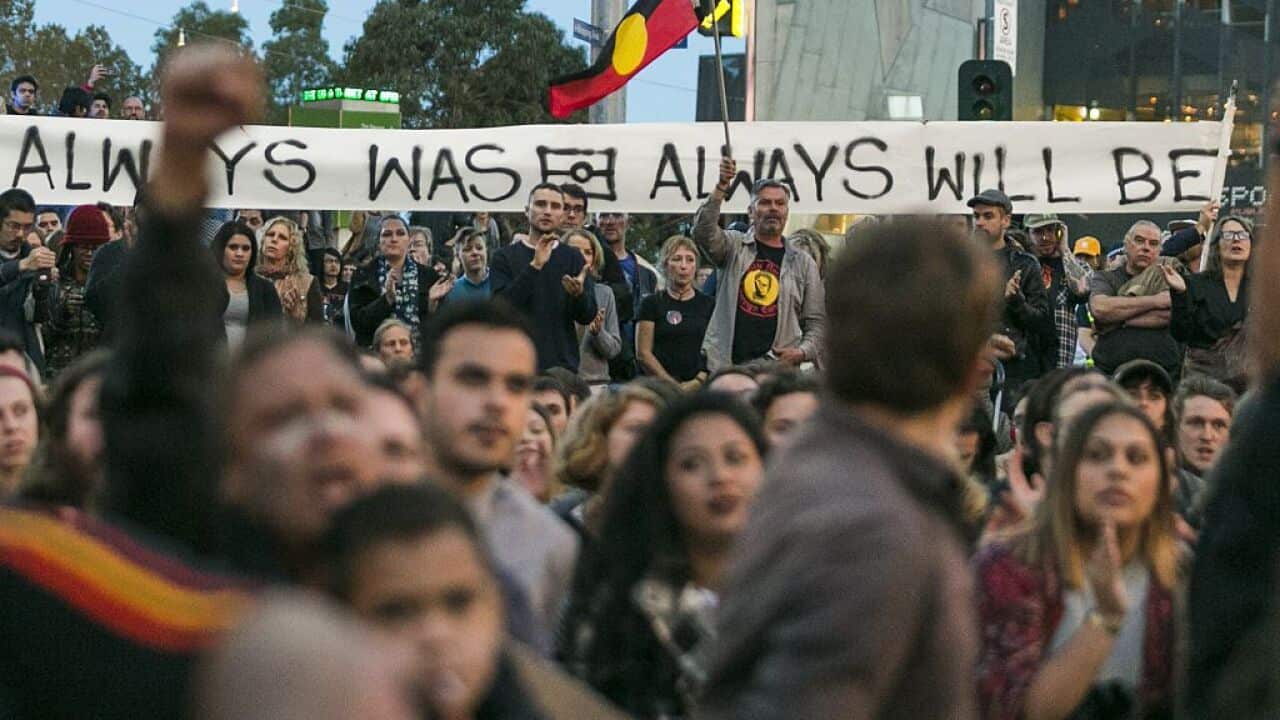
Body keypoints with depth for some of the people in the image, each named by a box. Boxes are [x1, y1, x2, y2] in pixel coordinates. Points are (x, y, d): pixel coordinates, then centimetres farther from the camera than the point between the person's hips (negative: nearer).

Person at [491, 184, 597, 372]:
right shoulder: (505, 257, 4)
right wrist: (534, 266, -19)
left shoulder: (573, 258, 8)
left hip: (563, 366, 2)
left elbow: (587, 316, 2)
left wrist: (579, 293, -21)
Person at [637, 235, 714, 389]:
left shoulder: (709, 305, 14)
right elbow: (643, 353, 1)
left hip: (700, 387, 2)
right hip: (662, 387, -1)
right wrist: (674, 385, -8)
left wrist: (699, 381, -7)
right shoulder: (652, 304, 8)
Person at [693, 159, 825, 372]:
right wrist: (721, 188, -22)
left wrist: (802, 352, -6)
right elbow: (703, 232, -12)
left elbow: (816, 321, 13)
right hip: (725, 367, -1)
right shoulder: (733, 246, 10)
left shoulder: (803, 263, 14)